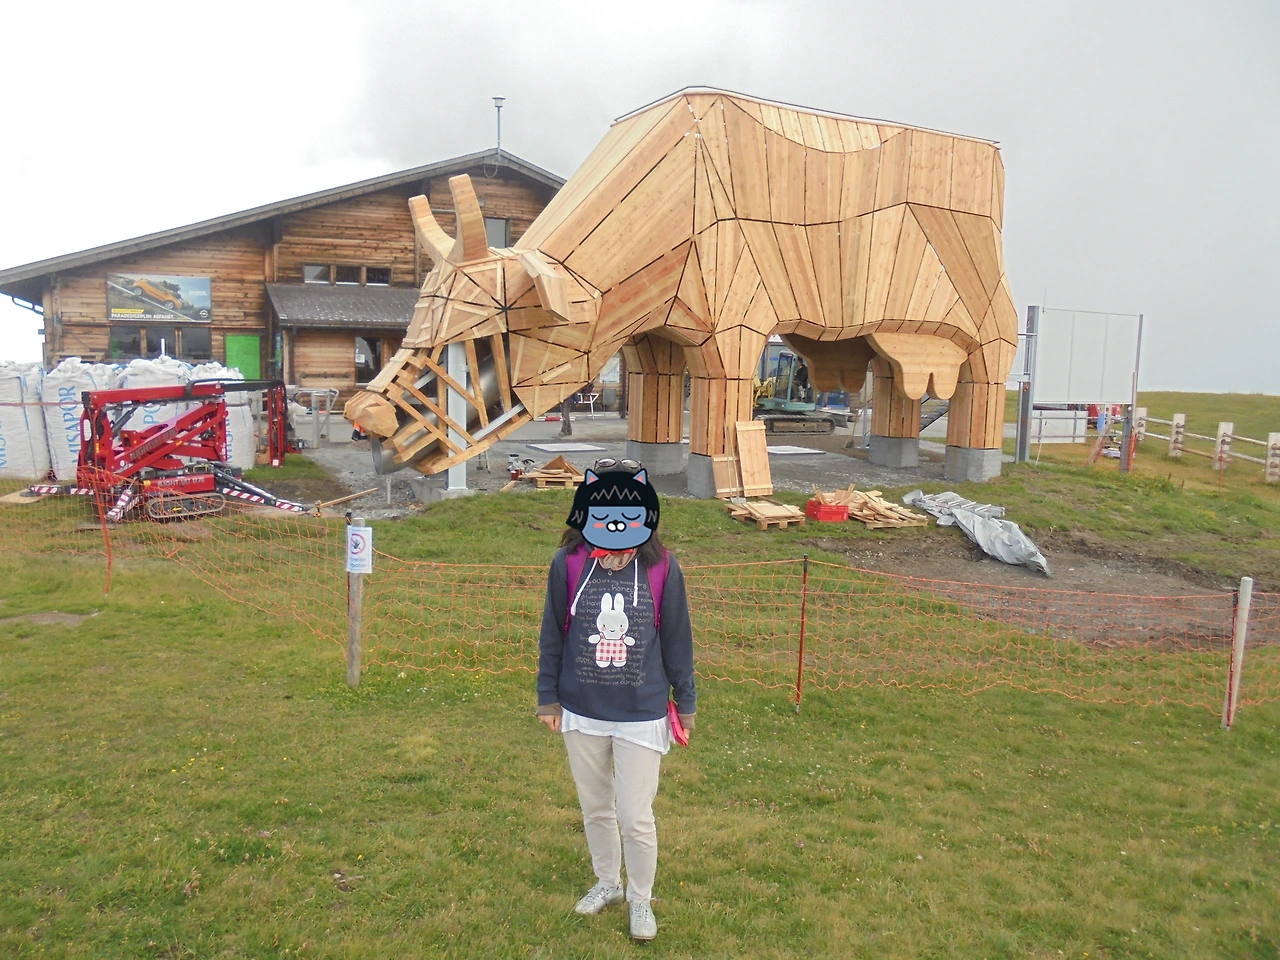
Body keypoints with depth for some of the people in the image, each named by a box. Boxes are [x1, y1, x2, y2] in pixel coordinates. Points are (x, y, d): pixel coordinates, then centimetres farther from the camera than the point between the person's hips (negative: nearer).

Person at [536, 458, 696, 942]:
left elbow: (676, 637, -2)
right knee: (595, 809, 20)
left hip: (642, 715, -2)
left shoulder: (661, 567, -13)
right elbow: (553, 634, 0)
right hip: (581, 712, 2)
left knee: (636, 817, 6)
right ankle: (606, 883, 47)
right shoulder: (568, 564, -12)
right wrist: (547, 696, 6)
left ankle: (641, 899, 34)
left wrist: (685, 700, 6)